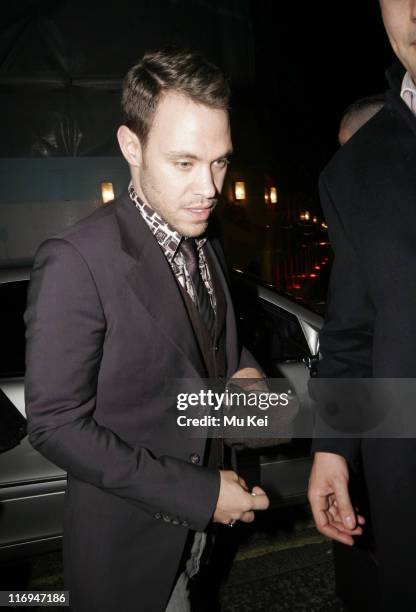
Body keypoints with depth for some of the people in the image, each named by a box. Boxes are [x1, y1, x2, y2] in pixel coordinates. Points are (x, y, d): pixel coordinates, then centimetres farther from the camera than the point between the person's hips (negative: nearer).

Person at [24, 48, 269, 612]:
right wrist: (199, 493, -23)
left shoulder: (205, 242, 0)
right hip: (127, 543, -6)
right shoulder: (77, 262, -25)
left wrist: (244, 370, -9)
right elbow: (55, 425, -23)